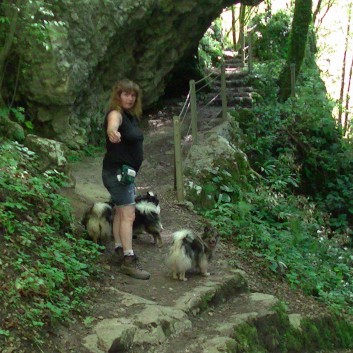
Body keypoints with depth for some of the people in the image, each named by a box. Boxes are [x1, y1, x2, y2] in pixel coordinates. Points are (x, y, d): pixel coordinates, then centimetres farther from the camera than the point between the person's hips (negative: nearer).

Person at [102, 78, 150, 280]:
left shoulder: (131, 116, 10)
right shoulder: (116, 114, -18)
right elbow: (112, 126, -44)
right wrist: (112, 132, -67)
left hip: (127, 172, 10)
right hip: (117, 171, -10)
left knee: (120, 211, 19)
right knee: (128, 215, -15)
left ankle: (119, 247, 32)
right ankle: (129, 261, -17)